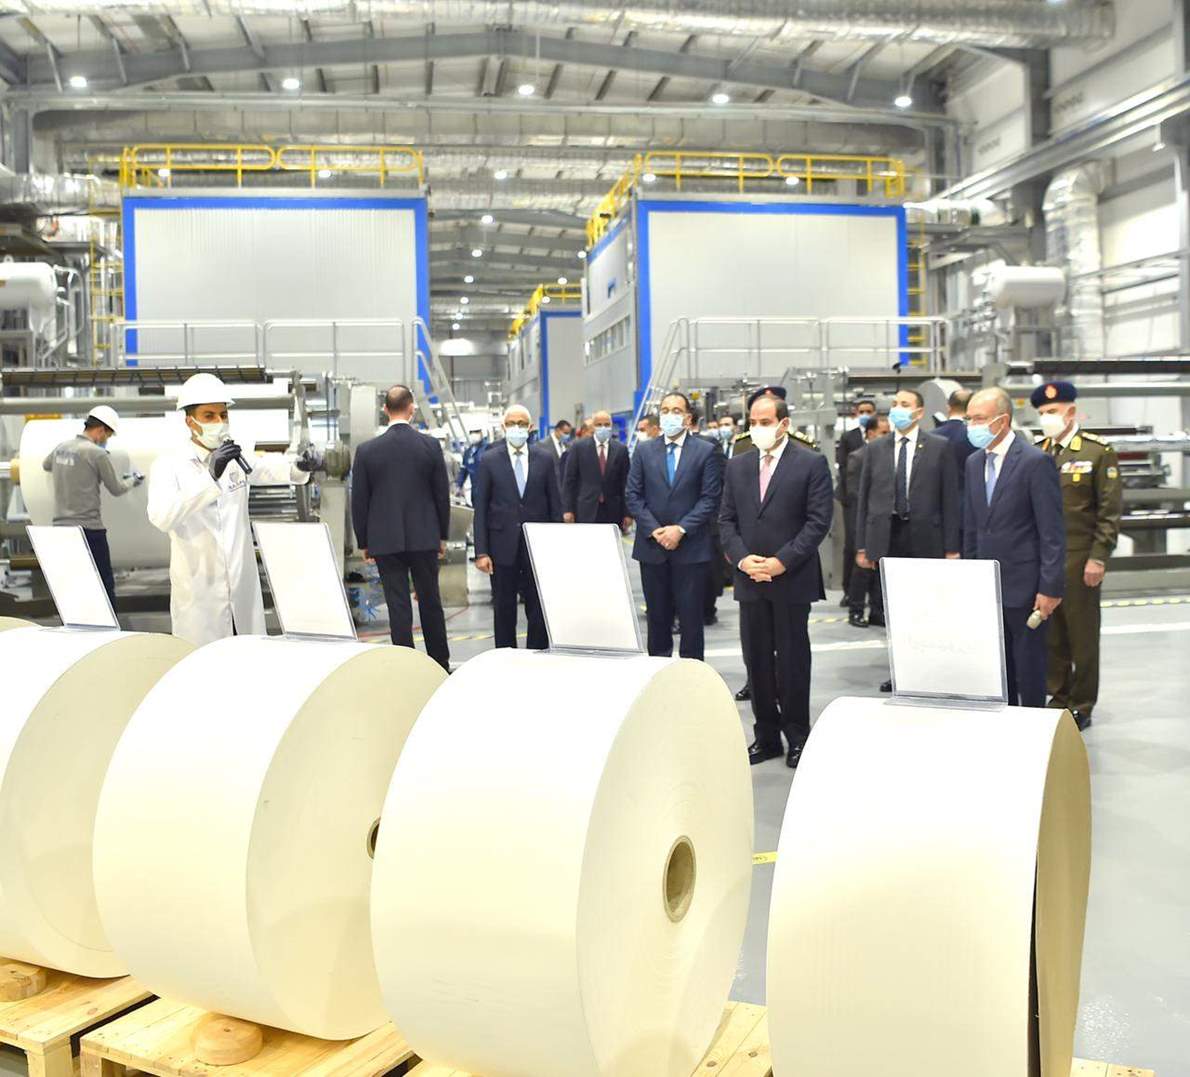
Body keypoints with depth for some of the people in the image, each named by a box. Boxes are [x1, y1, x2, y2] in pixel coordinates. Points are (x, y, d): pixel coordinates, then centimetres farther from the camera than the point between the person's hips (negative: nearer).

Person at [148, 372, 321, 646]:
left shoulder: (236, 457, 9)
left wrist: (301, 464, -33)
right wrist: (210, 475, -32)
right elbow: (161, 517, -22)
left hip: (244, 590, 4)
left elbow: (270, 466, -10)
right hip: (199, 594, -4)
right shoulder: (169, 465, -5)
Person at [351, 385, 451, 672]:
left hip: (385, 540, -1)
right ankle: (440, 665, 21)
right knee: (430, 601, 12)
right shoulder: (431, 445, -4)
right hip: (424, 537, 1)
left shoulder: (367, 450, -4)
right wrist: (442, 535, 11)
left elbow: (359, 501, 0)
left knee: (398, 606, 3)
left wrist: (363, 542, 10)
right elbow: (442, 493, 1)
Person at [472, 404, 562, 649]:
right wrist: (481, 551, -6)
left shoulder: (545, 458, 5)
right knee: (504, 609, 6)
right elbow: (480, 508, 0)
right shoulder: (489, 460, 1)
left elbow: (555, 503, 6)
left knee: (539, 608, 3)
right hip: (503, 546, 0)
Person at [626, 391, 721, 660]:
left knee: (691, 616, 1)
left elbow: (710, 498, -4)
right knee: (657, 615, 9)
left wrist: (680, 529, -13)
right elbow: (634, 496, 4)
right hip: (652, 547, 2)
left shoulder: (705, 451, 1)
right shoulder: (643, 451, 8)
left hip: (690, 548, -2)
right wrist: (654, 530, -8)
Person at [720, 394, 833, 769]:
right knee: (756, 660, 8)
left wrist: (782, 561, -15)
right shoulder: (738, 466, 10)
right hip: (750, 579, 4)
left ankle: (797, 736, 16)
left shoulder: (812, 464, -4)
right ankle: (766, 735, 18)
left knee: (792, 660, 4)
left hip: (792, 579, -4)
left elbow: (818, 521, -8)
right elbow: (727, 520, 10)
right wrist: (742, 558, -7)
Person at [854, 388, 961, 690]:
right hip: (886, 538, 2)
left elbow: (950, 499, -2)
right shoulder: (875, 449, 8)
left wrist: (951, 548, -6)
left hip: (925, 540, -2)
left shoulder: (939, 448, 1)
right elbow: (863, 499, 7)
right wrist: (861, 545, 3)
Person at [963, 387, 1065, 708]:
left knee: (1029, 668, 4)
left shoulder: (1036, 461, -12)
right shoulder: (974, 462, 10)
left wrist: (1050, 587, -16)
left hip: (1025, 585, -6)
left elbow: (1052, 532, -14)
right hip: (986, 584, 6)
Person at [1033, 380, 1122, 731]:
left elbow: (1110, 511, -7)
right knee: (1050, 632, 8)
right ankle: (1059, 696, 22)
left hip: (1079, 560, -4)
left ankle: (1082, 706, 15)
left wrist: (1098, 558, -12)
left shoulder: (1099, 452, -4)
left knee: (1082, 634, 4)